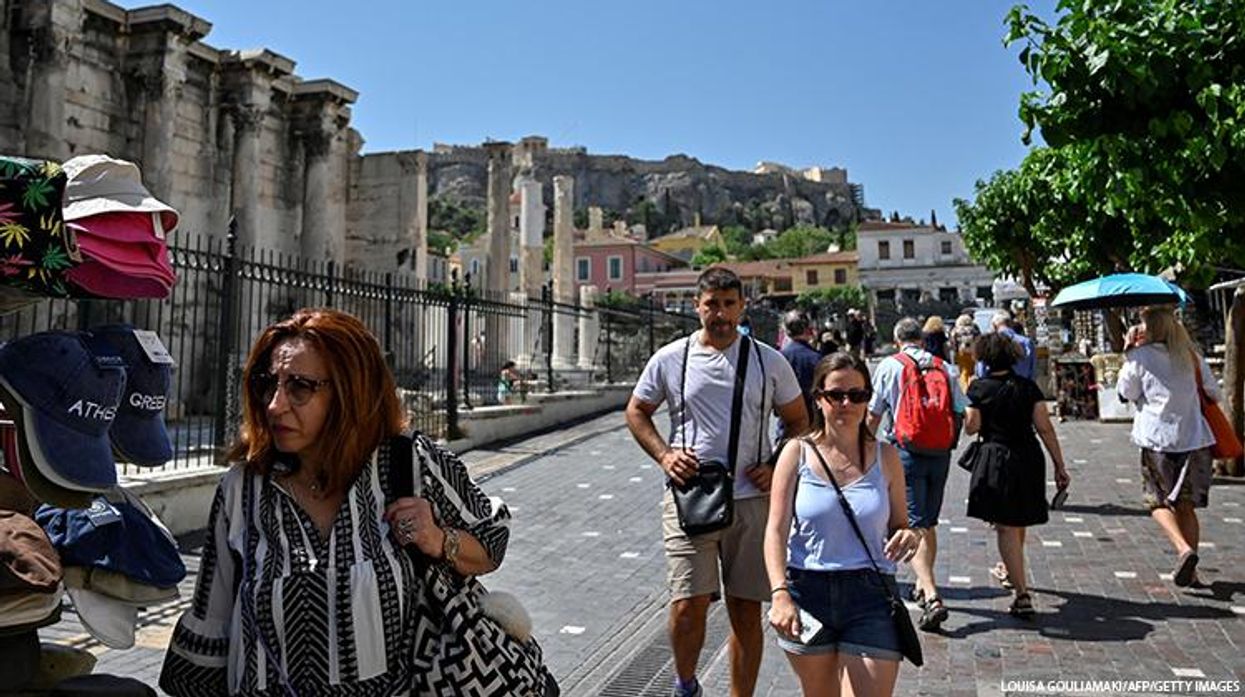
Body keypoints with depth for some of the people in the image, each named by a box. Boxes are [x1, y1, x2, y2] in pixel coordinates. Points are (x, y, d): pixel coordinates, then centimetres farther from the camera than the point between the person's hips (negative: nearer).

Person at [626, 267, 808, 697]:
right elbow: (637, 411, 13)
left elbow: (798, 420, 14)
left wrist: (778, 467, -2)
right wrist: (664, 455, -2)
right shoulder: (670, 359, 2)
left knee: (747, 611, 8)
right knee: (688, 606, -6)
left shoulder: (769, 362, 3)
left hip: (751, 500, 1)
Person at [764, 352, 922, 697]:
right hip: (806, 591, 0)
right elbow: (776, 529, -6)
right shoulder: (797, 453, -1)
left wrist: (910, 537, -13)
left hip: (871, 594, 0)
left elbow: (899, 525, 12)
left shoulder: (885, 456, 4)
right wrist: (779, 592, -19)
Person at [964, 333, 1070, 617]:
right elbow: (1045, 427, -1)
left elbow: (971, 427, -10)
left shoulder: (979, 388, -9)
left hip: (997, 460, -5)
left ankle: (1022, 594, -10)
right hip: (1029, 459, 5)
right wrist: (1059, 465, 2)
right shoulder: (1028, 386, 1)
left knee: (1005, 527, -2)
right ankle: (1010, 570, 46)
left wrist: (966, 412, 11)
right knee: (1019, 521, 23)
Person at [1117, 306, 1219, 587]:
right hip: (1194, 438, 4)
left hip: (1157, 440, -4)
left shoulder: (1140, 356, -6)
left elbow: (1125, 392, 4)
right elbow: (1213, 392, 14)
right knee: (1186, 504, 12)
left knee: (1159, 502, 8)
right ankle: (1189, 571, 12)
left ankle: (1184, 549, -16)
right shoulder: (1192, 355, 6)